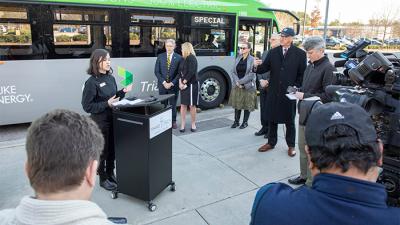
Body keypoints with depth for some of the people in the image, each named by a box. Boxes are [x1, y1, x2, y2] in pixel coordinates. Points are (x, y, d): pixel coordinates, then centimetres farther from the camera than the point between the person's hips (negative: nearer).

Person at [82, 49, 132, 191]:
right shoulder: (92, 82, -17)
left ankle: (111, 174, 36)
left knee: (112, 149, 17)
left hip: (112, 119, 7)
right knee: (102, 151, 9)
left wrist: (123, 91, -1)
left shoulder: (111, 78, 4)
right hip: (100, 122, -6)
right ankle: (103, 179, 27)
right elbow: (87, 106, -17)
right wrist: (106, 104, -25)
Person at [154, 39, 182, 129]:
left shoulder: (179, 58, 0)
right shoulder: (160, 57, 4)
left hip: (173, 85, -1)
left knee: (173, 104, 7)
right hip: (162, 85, 1)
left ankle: (173, 122, 19)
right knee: (163, 104, 6)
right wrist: (164, 82, -10)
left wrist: (171, 83, -11)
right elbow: (156, 71, 1)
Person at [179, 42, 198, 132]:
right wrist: (180, 82, -3)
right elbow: (181, 72, 12)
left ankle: (193, 124, 15)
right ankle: (182, 125, 12)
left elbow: (191, 72, -18)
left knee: (192, 105, 2)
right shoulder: (184, 59, 14)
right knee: (183, 105, 6)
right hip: (184, 85, 8)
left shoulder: (191, 58, -10)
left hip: (191, 85, -7)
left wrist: (184, 82, -13)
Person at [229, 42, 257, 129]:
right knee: (237, 104, 9)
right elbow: (233, 71, 6)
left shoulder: (252, 60, -6)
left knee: (247, 105, 5)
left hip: (248, 86, -4)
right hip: (237, 86, 4)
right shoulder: (238, 59, 8)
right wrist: (237, 82, -10)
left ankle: (245, 122, 17)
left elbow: (252, 74, -12)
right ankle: (236, 121, 19)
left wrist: (241, 82, -13)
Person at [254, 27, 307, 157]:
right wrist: (257, 66, -18)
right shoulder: (273, 52, 6)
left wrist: (296, 88, -10)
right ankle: (271, 143, 28)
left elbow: (302, 74, -1)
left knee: (289, 120, 9)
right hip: (273, 92, 3)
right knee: (272, 119, 12)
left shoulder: (300, 54, -2)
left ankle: (291, 145, 24)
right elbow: (265, 68, 2)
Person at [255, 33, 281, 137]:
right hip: (263, 86, 6)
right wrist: (261, 80, -1)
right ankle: (264, 127, 25)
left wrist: (268, 81, -15)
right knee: (263, 108, 12)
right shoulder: (265, 53, 14)